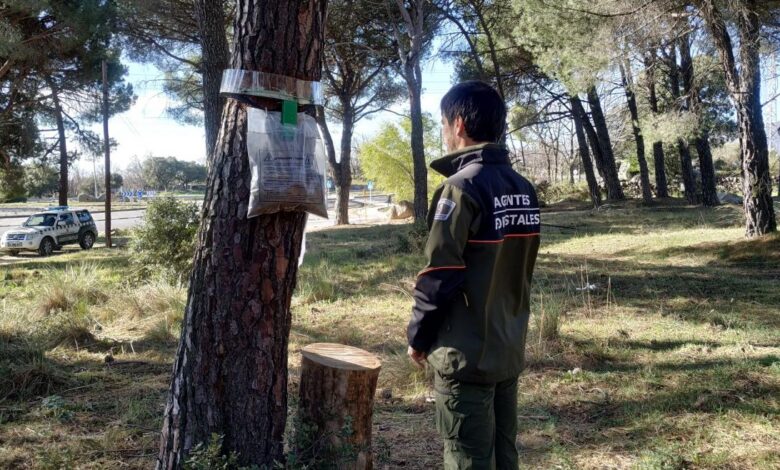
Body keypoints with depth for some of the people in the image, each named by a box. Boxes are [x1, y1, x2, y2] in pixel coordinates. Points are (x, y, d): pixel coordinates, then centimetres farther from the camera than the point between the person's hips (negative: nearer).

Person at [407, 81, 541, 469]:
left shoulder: (462, 187, -17)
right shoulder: (524, 190, 6)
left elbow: (439, 278, -18)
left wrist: (418, 337, -4)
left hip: (466, 354, -7)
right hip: (510, 349, 8)